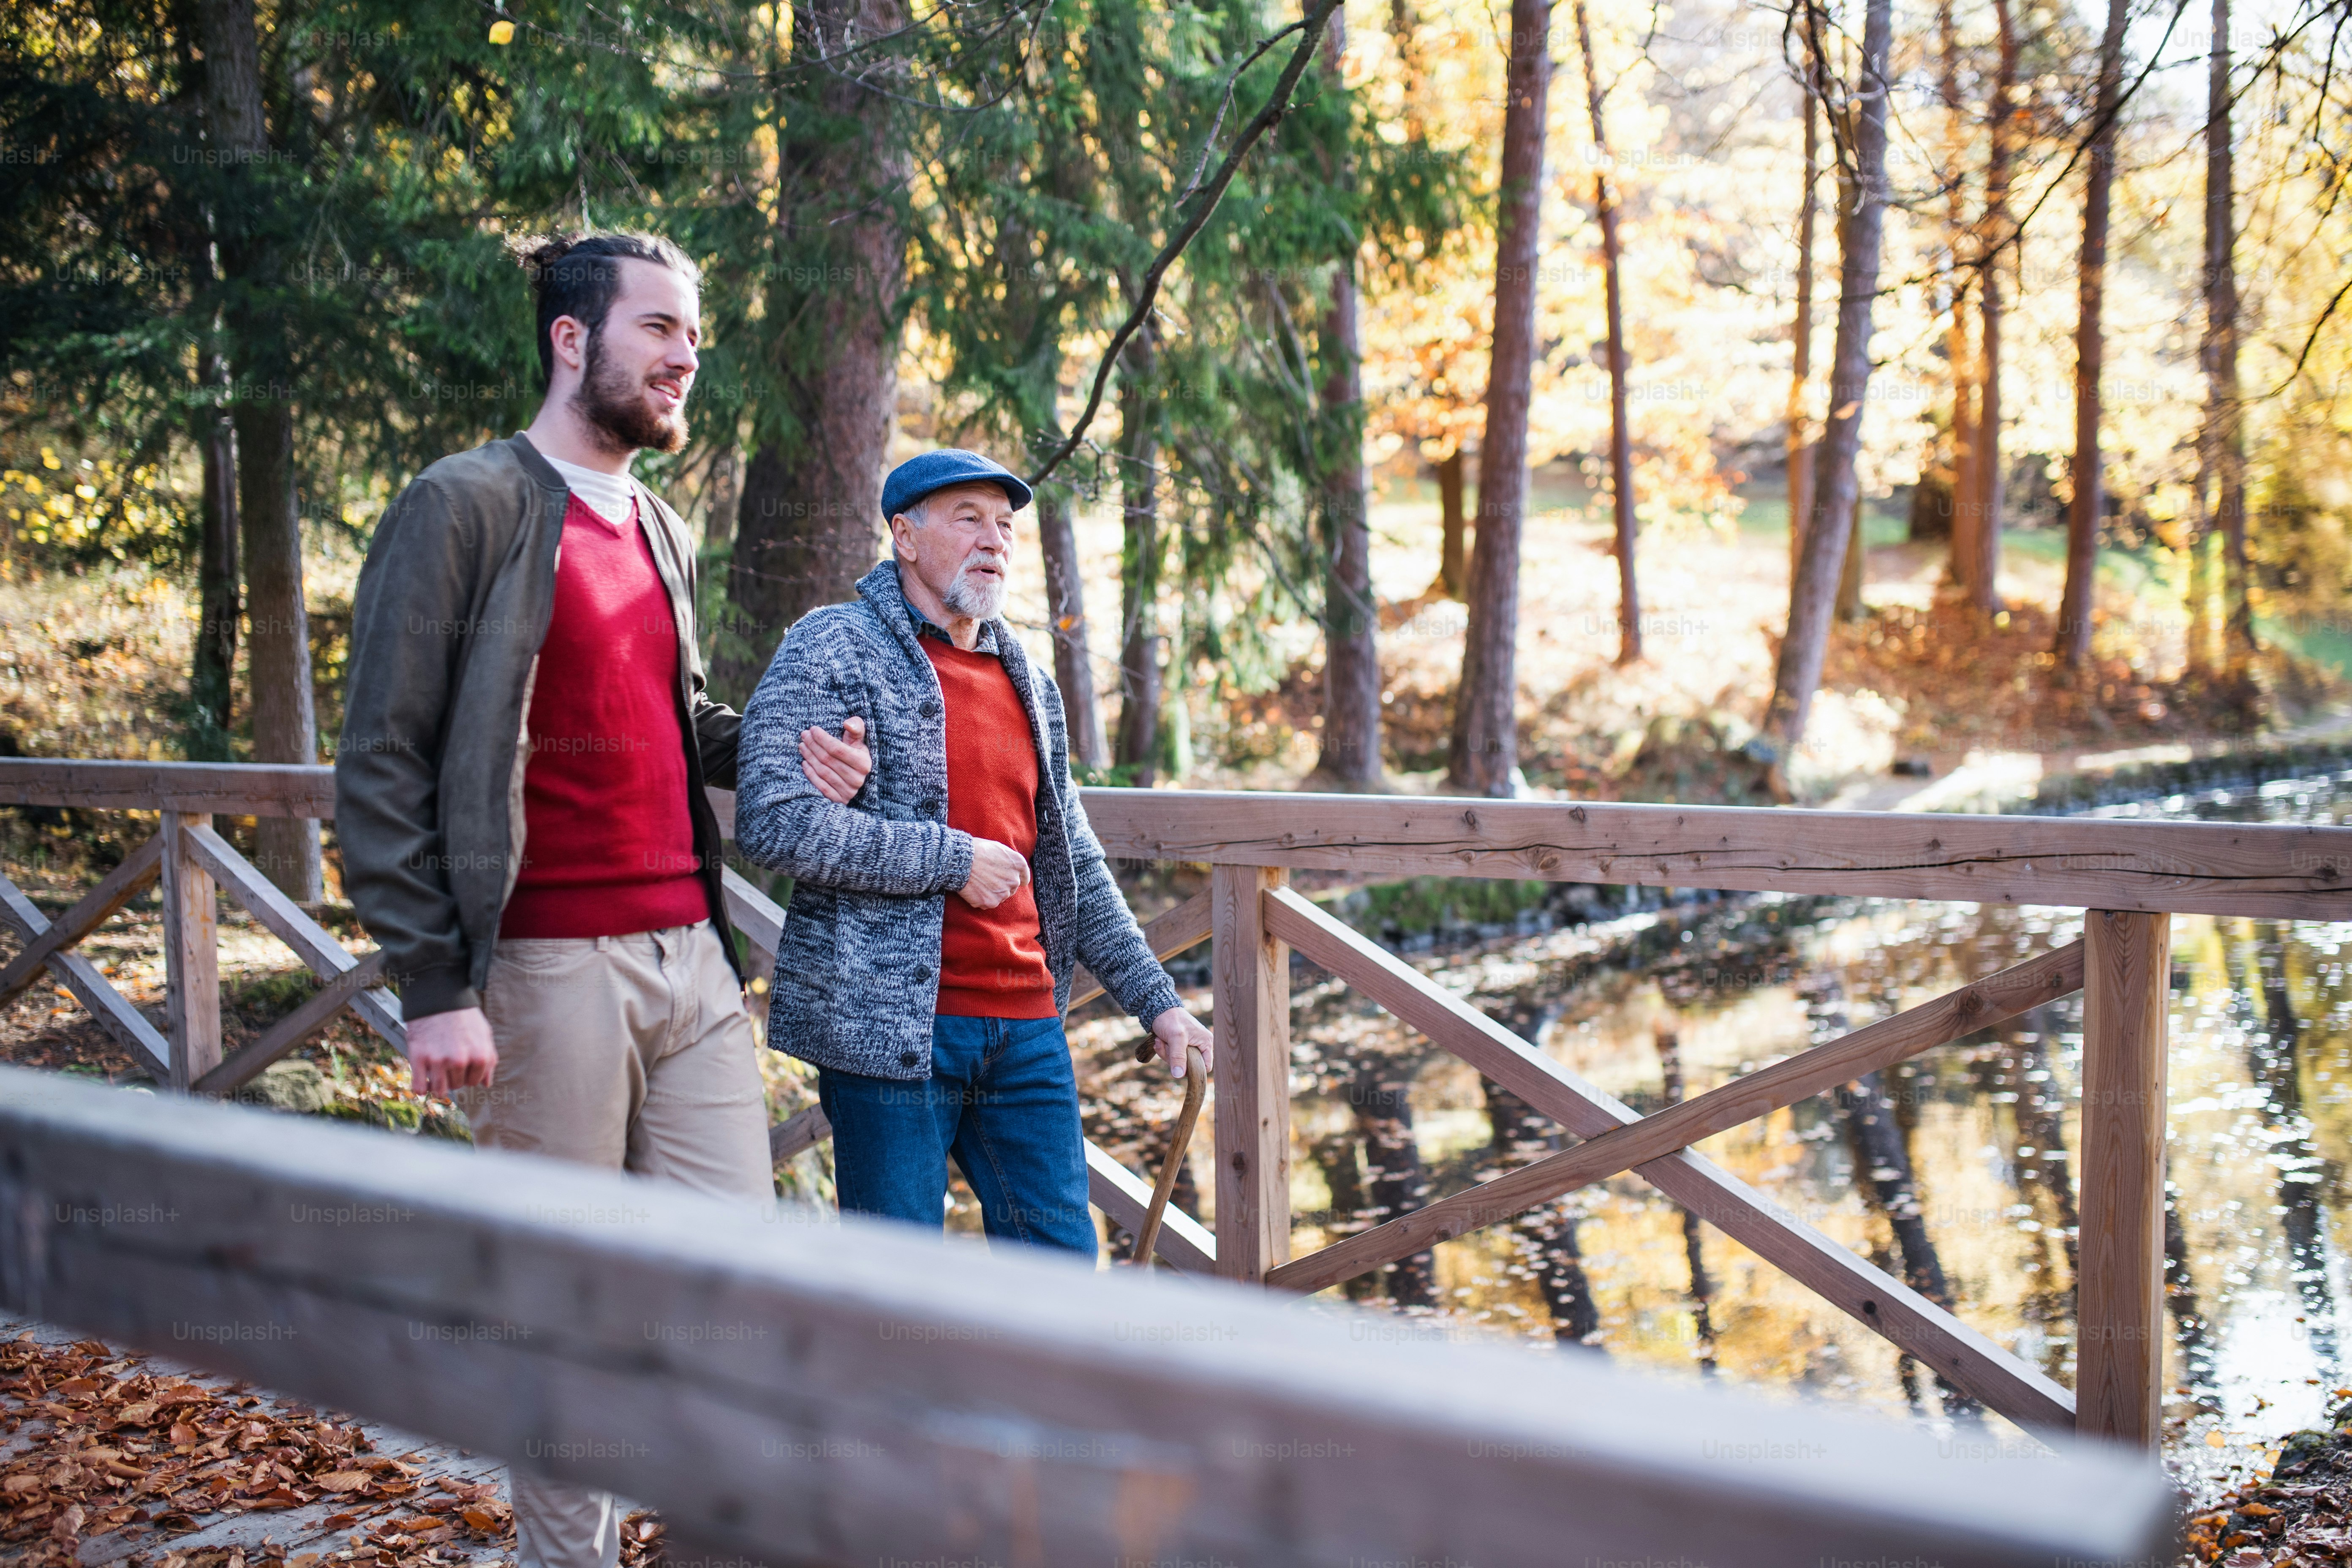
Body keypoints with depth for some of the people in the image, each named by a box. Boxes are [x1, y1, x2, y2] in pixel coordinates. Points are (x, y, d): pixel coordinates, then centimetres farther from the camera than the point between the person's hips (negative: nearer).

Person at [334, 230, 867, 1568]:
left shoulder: (665, 532, 17)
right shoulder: (468, 508, -5)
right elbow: (383, 765, -9)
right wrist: (434, 986, -15)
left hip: (693, 958, 7)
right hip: (553, 970, -7)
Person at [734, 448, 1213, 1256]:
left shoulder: (1028, 682, 18)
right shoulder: (833, 649, -4)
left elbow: (1075, 863, 23)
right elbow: (773, 821, -17)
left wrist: (1155, 999, 18)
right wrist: (955, 861, -14)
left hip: (1026, 1025, 6)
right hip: (889, 1027, -6)